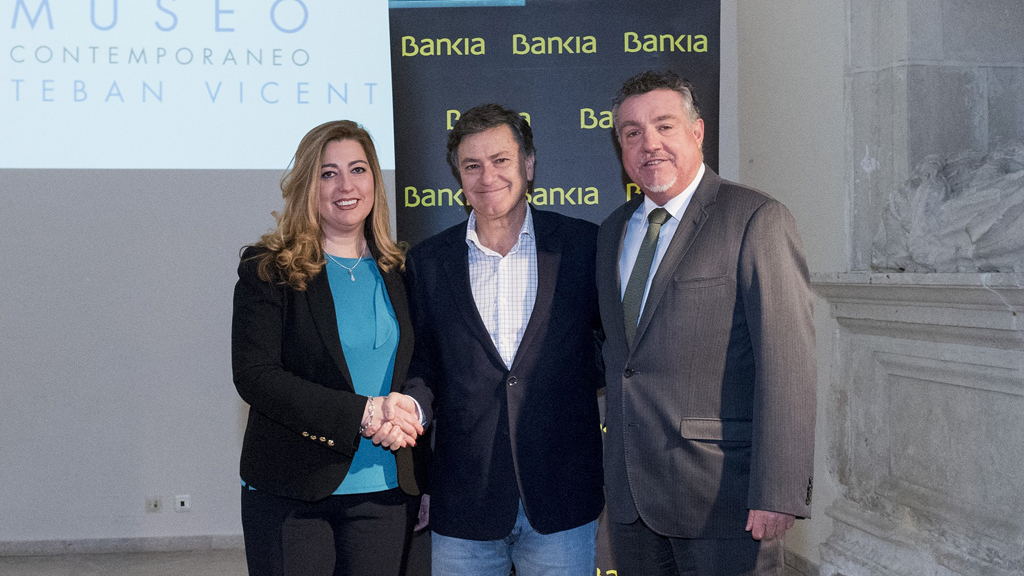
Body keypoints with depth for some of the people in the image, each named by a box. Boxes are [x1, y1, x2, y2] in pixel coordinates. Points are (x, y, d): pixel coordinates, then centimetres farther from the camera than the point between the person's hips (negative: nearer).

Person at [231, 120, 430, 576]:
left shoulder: (398, 272, 8)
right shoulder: (268, 269, -4)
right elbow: (254, 376, -13)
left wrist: (409, 412, -14)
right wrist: (362, 413, -20)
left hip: (384, 489, 3)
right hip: (287, 491, -3)